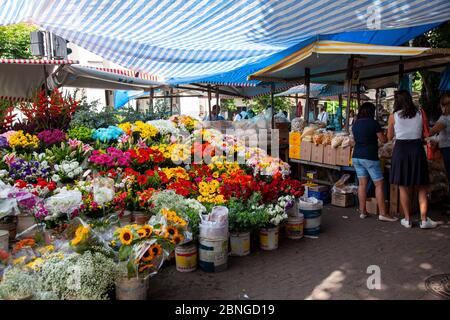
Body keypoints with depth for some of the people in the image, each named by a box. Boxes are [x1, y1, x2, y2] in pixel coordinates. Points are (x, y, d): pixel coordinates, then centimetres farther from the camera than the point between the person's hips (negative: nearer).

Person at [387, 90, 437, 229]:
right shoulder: (420, 113, 1)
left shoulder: (393, 116, -3)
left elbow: (389, 137, 5)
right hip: (417, 149, 1)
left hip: (400, 149, -1)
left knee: (403, 188, 9)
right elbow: (424, 134, 6)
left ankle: (407, 219, 13)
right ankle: (424, 220, 9)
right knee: (422, 188, 10)